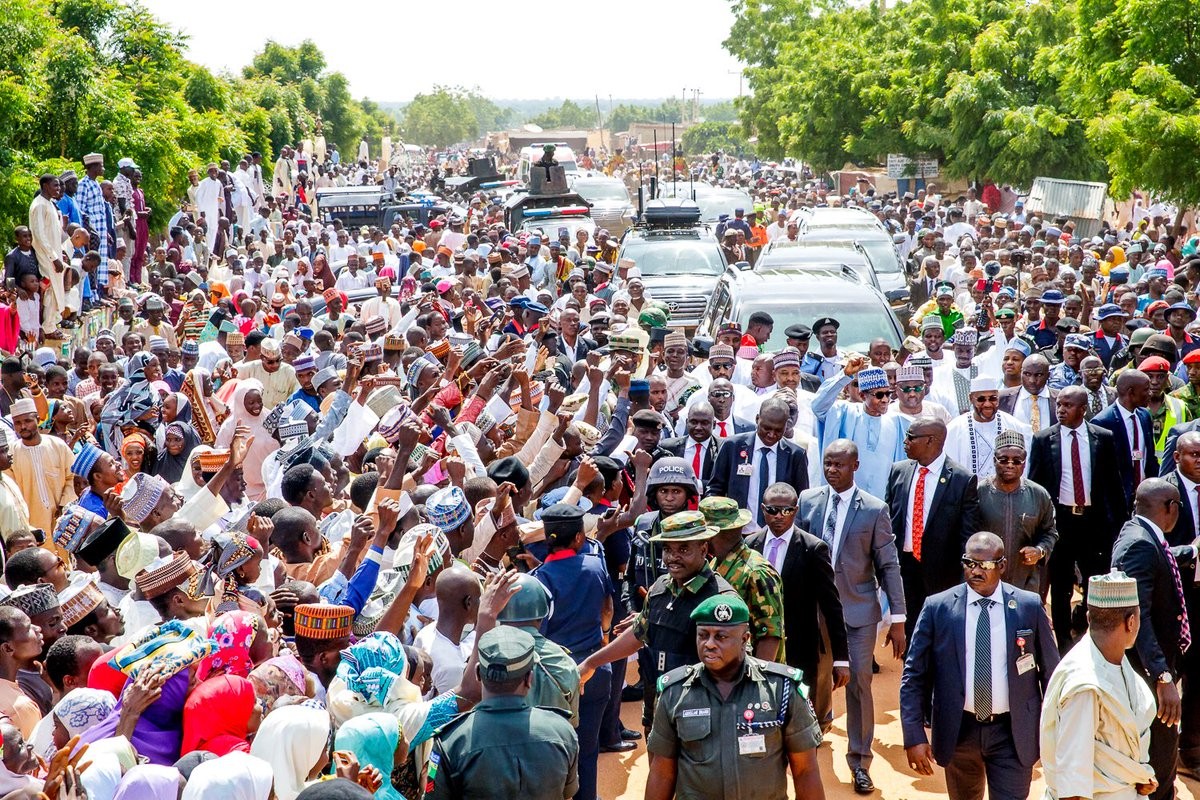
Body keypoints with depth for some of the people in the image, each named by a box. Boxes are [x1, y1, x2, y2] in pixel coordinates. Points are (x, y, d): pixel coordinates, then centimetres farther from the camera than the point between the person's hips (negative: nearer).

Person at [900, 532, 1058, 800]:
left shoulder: (1029, 606, -5)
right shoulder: (937, 608, -6)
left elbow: (1050, 671, 3)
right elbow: (914, 675, -5)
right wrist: (914, 736, -12)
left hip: (1012, 734, -1)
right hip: (958, 731, 1)